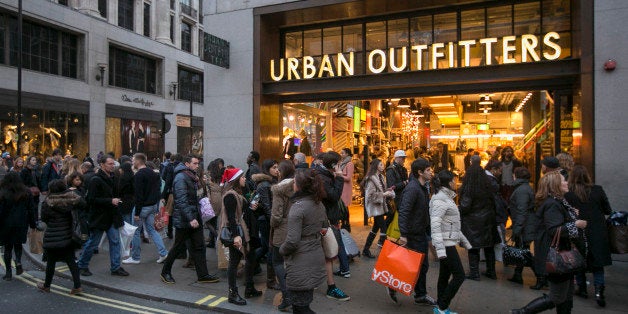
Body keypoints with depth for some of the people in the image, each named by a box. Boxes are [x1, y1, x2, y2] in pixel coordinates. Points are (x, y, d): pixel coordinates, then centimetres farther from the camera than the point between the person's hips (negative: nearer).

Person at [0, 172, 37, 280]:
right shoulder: (26, 193, -3)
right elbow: (32, 209, 1)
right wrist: (33, 224, 9)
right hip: (21, 224, 2)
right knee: (18, 244, 21)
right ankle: (18, 261, -3)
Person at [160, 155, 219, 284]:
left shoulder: (191, 177, 14)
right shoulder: (181, 178, -16)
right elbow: (182, 201, -25)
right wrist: (190, 219, -30)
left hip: (194, 218, 9)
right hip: (183, 220, -9)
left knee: (199, 246, 8)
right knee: (178, 247, 5)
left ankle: (202, 275, 13)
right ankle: (165, 272, 25)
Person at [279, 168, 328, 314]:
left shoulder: (298, 207, -21)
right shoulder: (320, 205, 5)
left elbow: (292, 241, -23)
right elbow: (323, 228, 20)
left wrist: (282, 249, -5)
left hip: (300, 263, -8)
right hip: (316, 258, 8)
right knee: (305, 301, 20)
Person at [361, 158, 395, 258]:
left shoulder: (380, 177, 11)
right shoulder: (371, 178, -17)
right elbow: (371, 194, -22)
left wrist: (388, 190, 3)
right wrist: (383, 194, -21)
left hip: (380, 205, 10)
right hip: (375, 206, -10)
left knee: (376, 227, 14)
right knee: (383, 227, -8)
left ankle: (366, 250, 22)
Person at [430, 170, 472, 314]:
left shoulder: (447, 197, 16)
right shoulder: (440, 199, -16)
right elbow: (435, 225, -23)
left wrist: (464, 241, 23)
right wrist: (440, 249, -28)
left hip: (449, 242, 9)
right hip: (445, 243, -9)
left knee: (445, 275, 12)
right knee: (459, 275, -6)